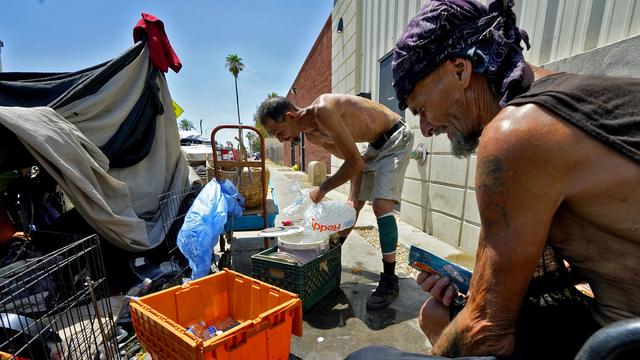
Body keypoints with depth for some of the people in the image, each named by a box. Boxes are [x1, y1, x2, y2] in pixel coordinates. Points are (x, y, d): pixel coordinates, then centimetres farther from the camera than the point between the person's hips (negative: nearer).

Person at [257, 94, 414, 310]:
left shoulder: (322, 110, -31)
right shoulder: (312, 136, -4)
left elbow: (355, 162, -31)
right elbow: (353, 161, 2)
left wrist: (323, 189, -22)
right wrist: (353, 197, -6)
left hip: (396, 139, -8)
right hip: (376, 145, 8)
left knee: (382, 205, -20)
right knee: (354, 205, 11)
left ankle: (389, 281, -7)